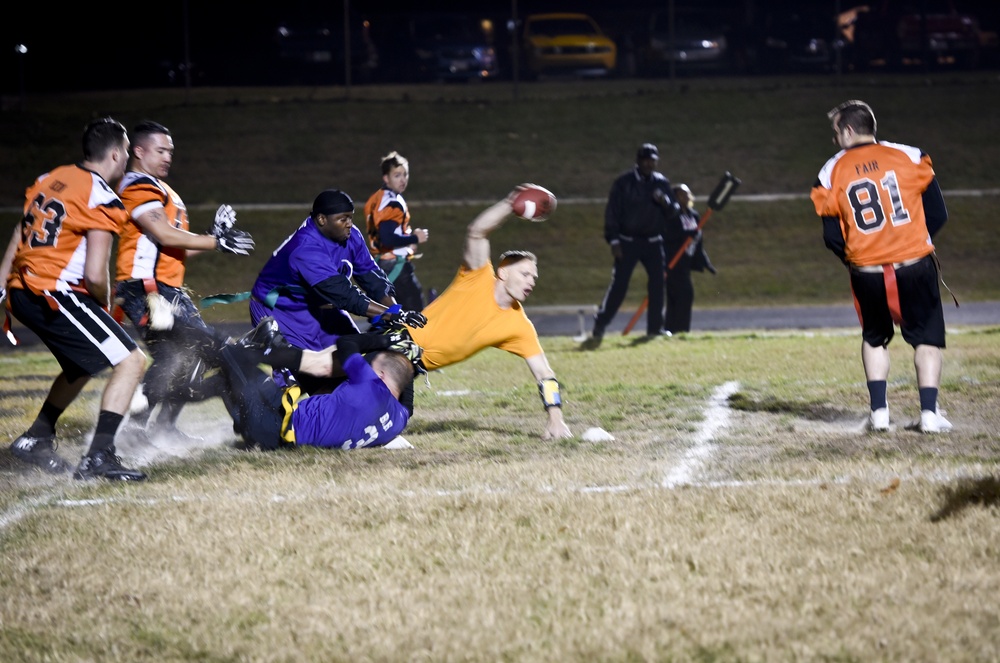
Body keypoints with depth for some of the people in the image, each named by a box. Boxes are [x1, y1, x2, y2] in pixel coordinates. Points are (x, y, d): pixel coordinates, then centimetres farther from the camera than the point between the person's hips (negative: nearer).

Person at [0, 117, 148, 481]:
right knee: (131, 361, -7)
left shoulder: (51, 179, 13)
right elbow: (95, 275, -16)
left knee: (82, 365, 29)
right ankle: (99, 457, -16)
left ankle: (36, 438, 36)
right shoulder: (102, 199, -11)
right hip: (55, 295, -9)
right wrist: (104, 307, 4)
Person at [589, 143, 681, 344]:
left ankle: (655, 328, 11)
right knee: (618, 285, -10)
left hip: (653, 242, 4)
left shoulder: (662, 183, 6)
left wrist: (666, 202, -15)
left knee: (657, 284, 0)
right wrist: (614, 241, -11)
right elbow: (612, 212, -5)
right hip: (627, 242, -4)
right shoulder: (623, 183, -5)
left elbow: (674, 212, 8)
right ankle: (598, 328, -6)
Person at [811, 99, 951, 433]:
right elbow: (937, 214, 1)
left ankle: (879, 411, 12)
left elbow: (832, 237, 0)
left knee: (874, 338, 22)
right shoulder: (909, 157, 0)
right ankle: (929, 412, 0)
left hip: (866, 272, 1)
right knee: (927, 337, 11)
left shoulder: (832, 172, 0)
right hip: (914, 267, -1)